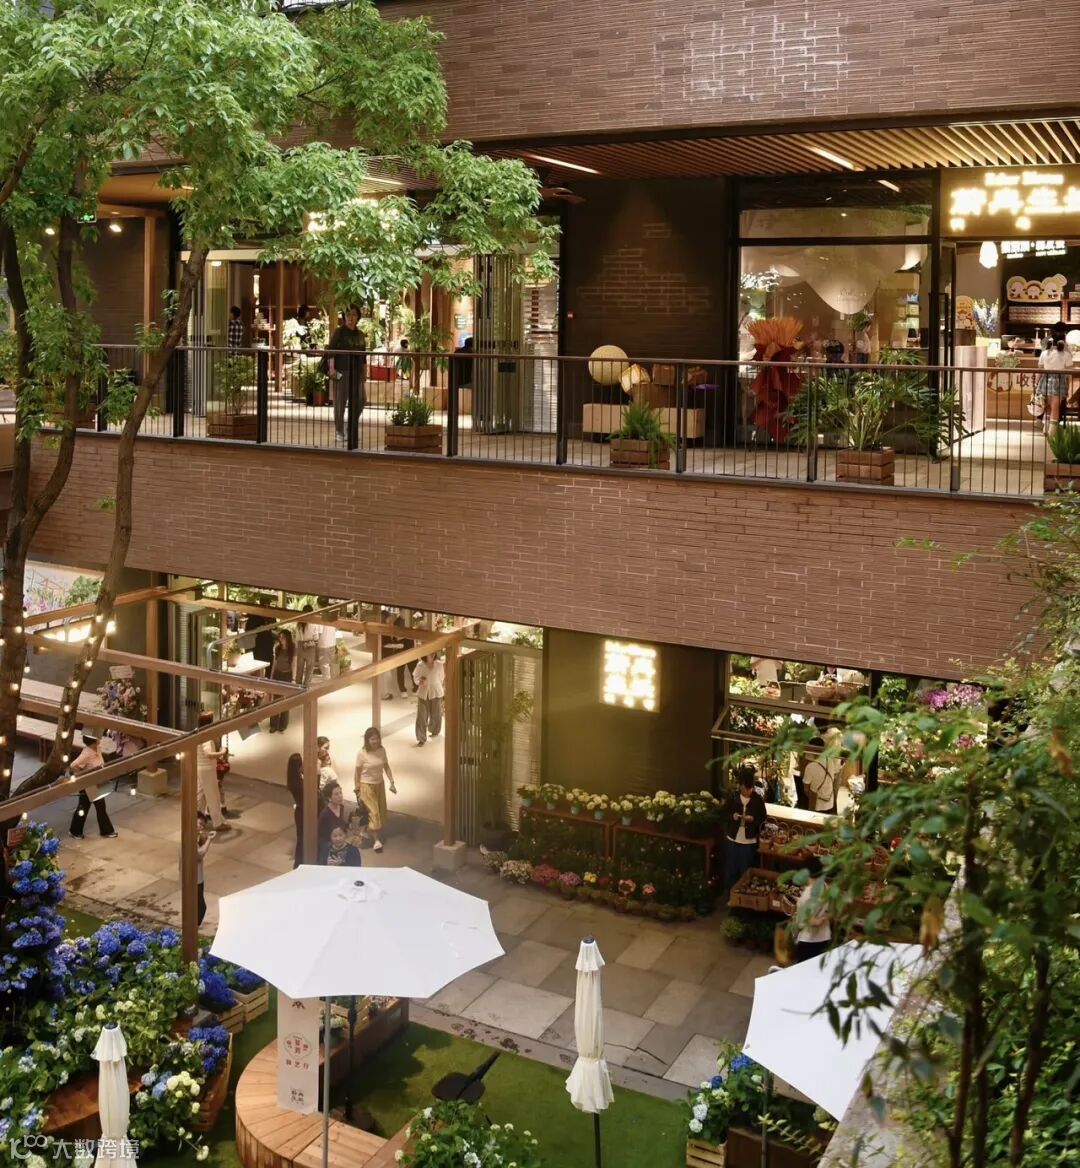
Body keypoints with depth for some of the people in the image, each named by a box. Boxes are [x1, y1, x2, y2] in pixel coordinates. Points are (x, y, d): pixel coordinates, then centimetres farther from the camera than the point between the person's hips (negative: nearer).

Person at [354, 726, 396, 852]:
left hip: (380, 784, 5)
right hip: (367, 785, -5)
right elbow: (357, 773, -13)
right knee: (374, 812, -4)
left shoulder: (382, 750, -8)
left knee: (381, 811, 15)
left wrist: (392, 783, -4)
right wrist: (358, 792, -9)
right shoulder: (361, 753, -20)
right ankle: (377, 840, 8)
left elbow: (386, 767, 3)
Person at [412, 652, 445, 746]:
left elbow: (441, 678, 5)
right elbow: (415, 677, 1)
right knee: (421, 716, -3)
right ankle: (421, 738, 6)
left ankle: (434, 731, 42)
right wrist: (419, 681, -20)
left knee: (436, 715, 13)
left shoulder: (439, 665, -7)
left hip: (436, 693, 1)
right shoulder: (420, 665, -8)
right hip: (423, 693, -1)